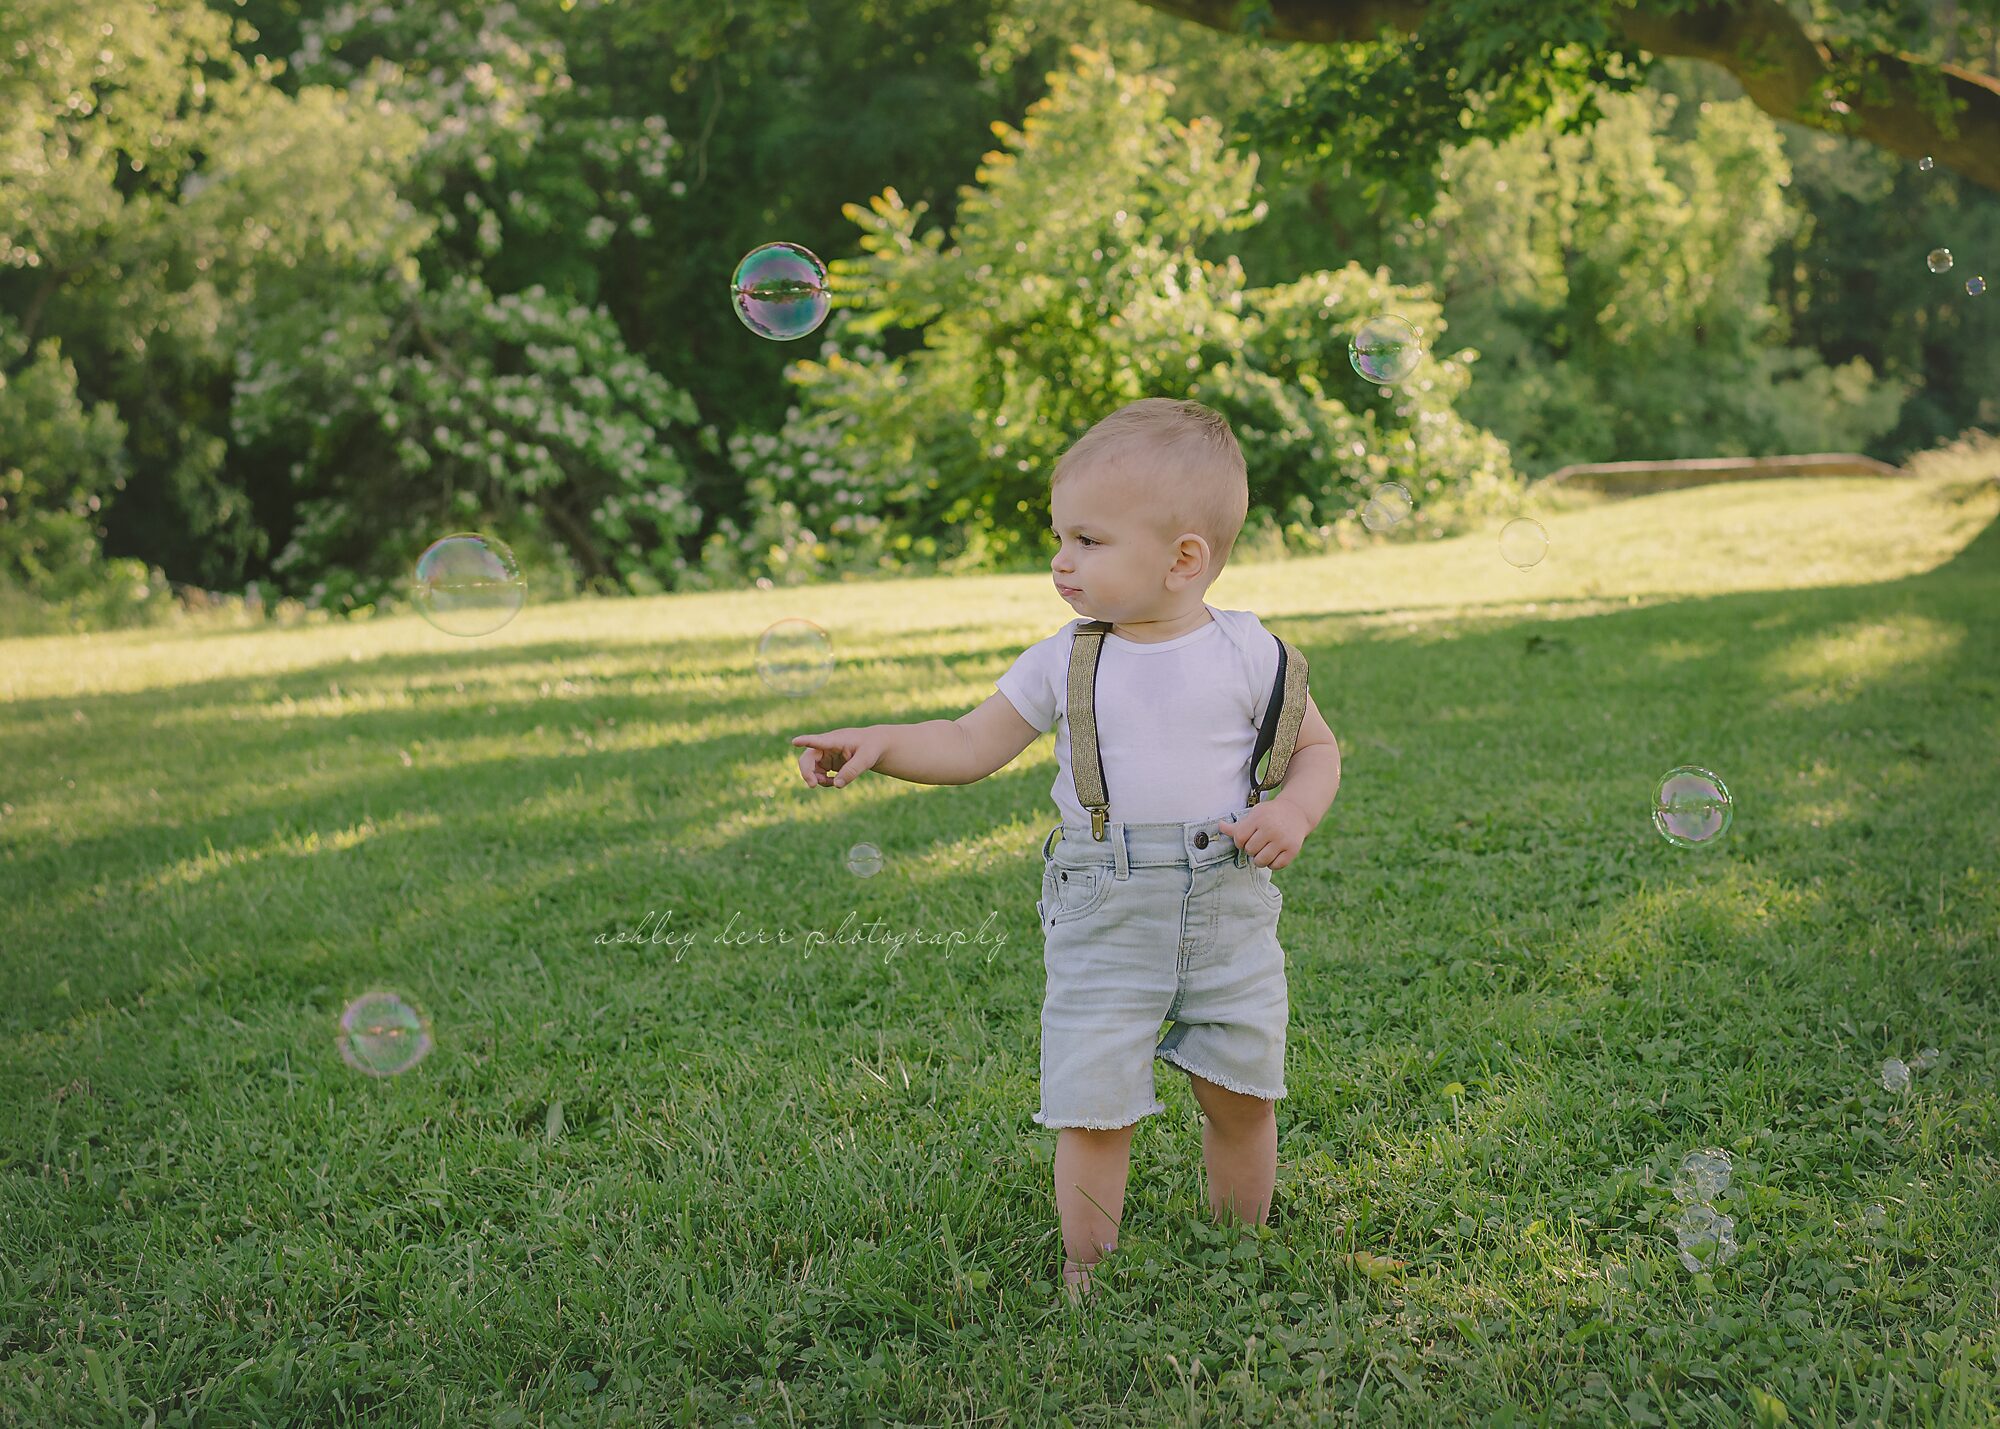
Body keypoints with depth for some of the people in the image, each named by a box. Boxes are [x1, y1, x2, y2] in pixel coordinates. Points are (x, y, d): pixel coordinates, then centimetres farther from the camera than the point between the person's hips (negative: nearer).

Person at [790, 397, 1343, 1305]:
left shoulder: (1246, 651, -3)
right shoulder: (1065, 662, -1)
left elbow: (1317, 747, 7)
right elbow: (975, 744, 4)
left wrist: (1293, 811, -13)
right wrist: (879, 744, -12)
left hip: (1230, 916, 0)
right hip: (1105, 923, 0)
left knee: (1242, 1098, 10)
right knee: (1094, 1113, -3)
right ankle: (1088, 1280, 14)